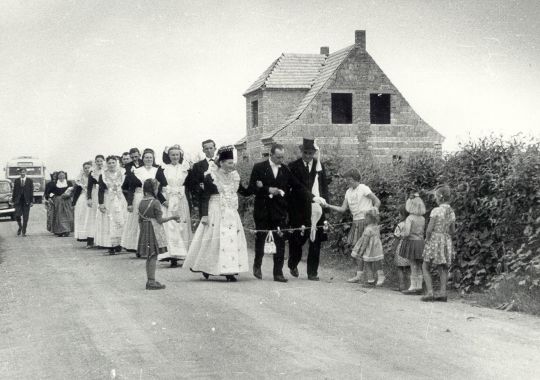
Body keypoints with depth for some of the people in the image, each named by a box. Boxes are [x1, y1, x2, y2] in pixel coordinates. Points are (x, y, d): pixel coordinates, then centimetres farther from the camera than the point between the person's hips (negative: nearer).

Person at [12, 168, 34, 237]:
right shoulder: (16, 180, 8)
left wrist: (31, 201, -4)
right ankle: (20, 227, 18)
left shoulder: (29, 180, 4)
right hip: (18, 201, 1)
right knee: (17, 215, -10)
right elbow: (14, 191, 8)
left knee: (25, 217, 1)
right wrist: (13, 200, 2)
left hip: (26, 201, -1)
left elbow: (31, 191, 2)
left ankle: (24, 232, 9)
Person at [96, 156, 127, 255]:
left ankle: (118, 244, 5)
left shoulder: (122, 174, 4)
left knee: (120, 223, -2)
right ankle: (110, 247, -4)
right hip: (108, 201, -1)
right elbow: (101, 191, 1)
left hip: (120, 201, 1)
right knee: (108, 224, -4)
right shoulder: (103, 175, 3)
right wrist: (101, 203, -8)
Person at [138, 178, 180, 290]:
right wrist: (172, 217, -3)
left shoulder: (141, 202, 6)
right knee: (153, 256, -3)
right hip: (154, 230, -7)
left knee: (149, 257, 13)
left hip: (144, 230, 7)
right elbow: (160, 220, -14)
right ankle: (152, 282, -3)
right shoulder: (155, 203, -14)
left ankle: (149, 280, 17)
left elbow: (140, 220, 10)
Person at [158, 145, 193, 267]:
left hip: (182, 201, 1)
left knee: (183, 227, 1)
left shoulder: (185, 169, 8)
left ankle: (183, 254, 7)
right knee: (170, 228, -9)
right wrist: (163, 201, -5)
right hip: (168, 202, -1)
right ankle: (173, 257, -13)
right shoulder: (163, 169, 5)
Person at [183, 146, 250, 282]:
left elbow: (244, 192, 15)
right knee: (213, 241, -1)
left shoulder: (234, 176, 9)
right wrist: (204, 215, -14)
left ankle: (229, 271, 3)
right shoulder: (211, 177, -7)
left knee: (232, 240, 0)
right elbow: (206, 197, -8)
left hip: (231, 214, 5)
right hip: (216, 213, -5)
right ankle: (206, 268, 16)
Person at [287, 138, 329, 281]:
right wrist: (313, 198, -21)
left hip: (317, 208, 3)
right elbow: (297, 187, -10)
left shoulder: (319, 165, 12)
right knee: (298, 239, 0)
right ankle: (293, 264, 26)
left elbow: (324, 186, 14)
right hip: (300, 209, -3)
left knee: (315, 242, 0)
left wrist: (324, 201, 0)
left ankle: (312, 272, 6)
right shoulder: (294, 166, 0)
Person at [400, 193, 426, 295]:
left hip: (412, 242, -6)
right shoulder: (422, 219, 5)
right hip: (420, 242, 6)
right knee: (418, 267, 12)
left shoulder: (410, 218, -15)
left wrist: (402, 234, -2)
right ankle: (419, 287, 16)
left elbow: (407, 233, -23)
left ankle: (413, 287, 3)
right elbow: (423, 232, 12)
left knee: (413, 266, -1)